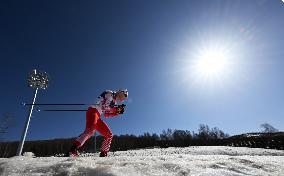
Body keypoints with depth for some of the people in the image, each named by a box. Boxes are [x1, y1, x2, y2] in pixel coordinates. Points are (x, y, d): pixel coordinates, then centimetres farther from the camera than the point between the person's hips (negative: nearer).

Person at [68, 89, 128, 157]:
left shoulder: (113, 100, 25)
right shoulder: (110, 94, 1)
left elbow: (106, 114, 23)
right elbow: (104, 106, -14)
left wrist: (118, 112, 13)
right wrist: (117, 107, -11)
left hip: (97, 117, 9)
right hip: (93, 111, -9)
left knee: (109, 134, 6)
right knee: (90, 130, -32)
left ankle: (103, 154, 12)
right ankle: (73, 149, -36)